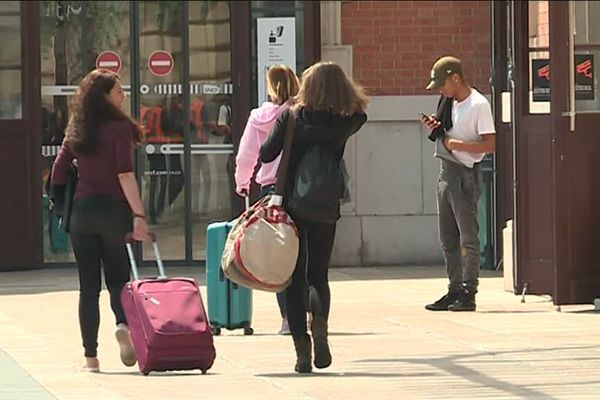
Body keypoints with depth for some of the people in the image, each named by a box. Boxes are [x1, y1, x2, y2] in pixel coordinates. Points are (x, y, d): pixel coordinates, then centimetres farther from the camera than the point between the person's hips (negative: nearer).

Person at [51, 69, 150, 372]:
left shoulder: (76, 131, 8)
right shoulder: (119, 127, -7)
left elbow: (58, 173, 10)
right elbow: (125, 175, -15)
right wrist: (139, 216, -16)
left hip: (82, 211, 3)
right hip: (113, 209, -3)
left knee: (88, 287, 6)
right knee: (118, 278, 8)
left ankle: (91, 358, 3)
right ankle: (124, 323, -23)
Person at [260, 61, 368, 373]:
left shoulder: (290, 117, -5)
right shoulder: (348, 121, -2)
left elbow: (266, 155, -8)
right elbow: (324, 134, -15)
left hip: (290, 204, 0)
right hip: (325, 207, 0)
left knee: (295, 278, 6)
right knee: (318, 275, 15)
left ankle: (302, 348, -3)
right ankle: (319, 316, -17)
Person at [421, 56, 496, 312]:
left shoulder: (479, 105, -12)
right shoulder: (449, 102, 13)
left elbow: (490, 144, -18)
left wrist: (457, 144, -19)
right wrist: (436, 128, 5)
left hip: (465, 174, -9)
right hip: (446, 172, 9)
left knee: (468, 237, -7)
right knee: (448, 238, 10)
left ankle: (469, 294, -6)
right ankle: (455, 290, 16)